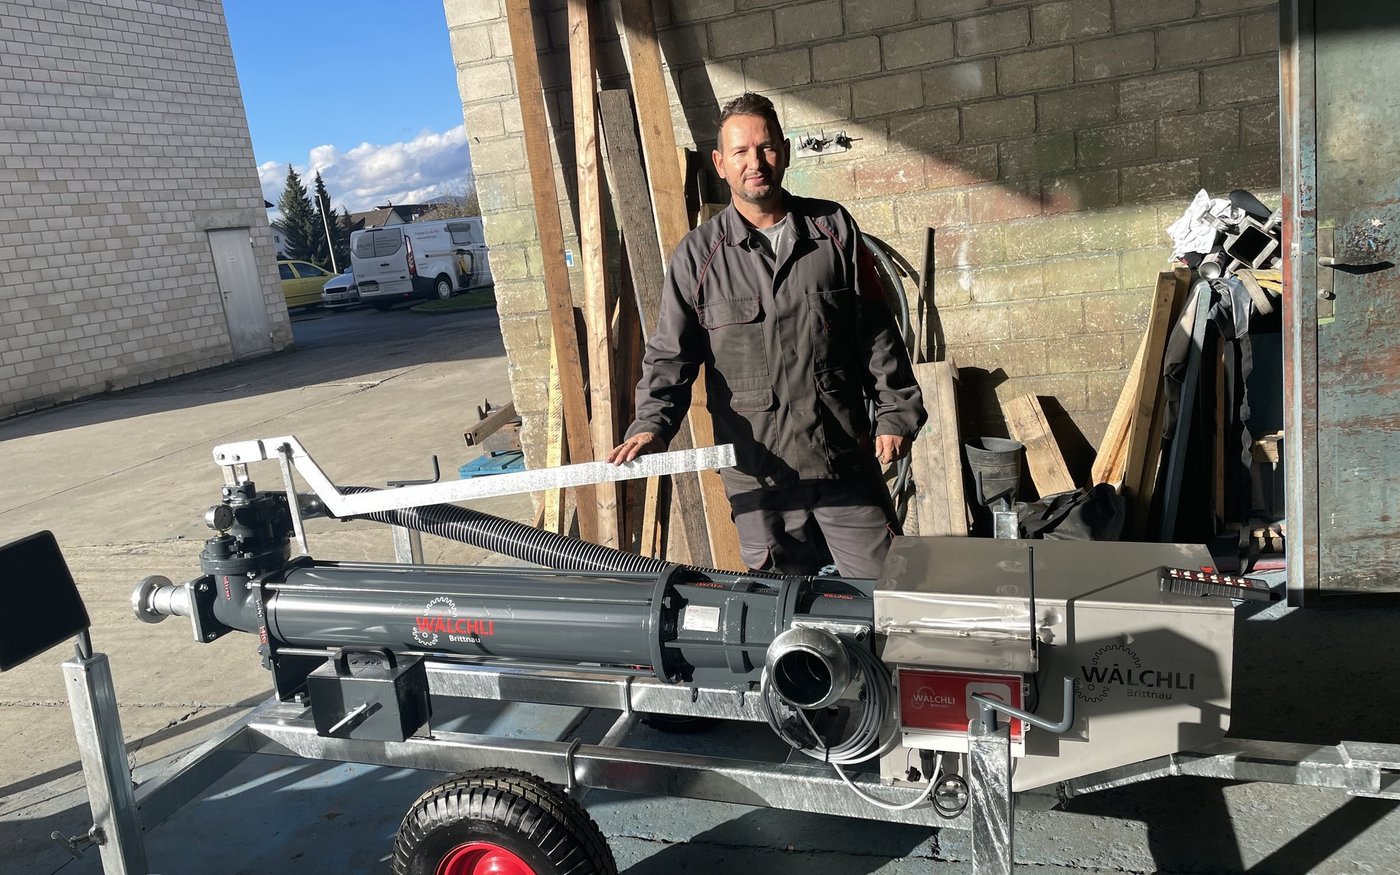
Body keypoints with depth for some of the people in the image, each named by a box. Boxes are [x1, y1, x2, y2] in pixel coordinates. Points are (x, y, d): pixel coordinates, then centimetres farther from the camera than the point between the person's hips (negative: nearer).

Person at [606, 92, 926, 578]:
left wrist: (896, 412, 2)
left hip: (848, 464, 1)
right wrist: (652, 424, -17)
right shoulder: (697, 255, 1)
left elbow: (877, 332, 7)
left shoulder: (835, 229, 4)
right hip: (759, 472, 0)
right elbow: (670, 355, -2)